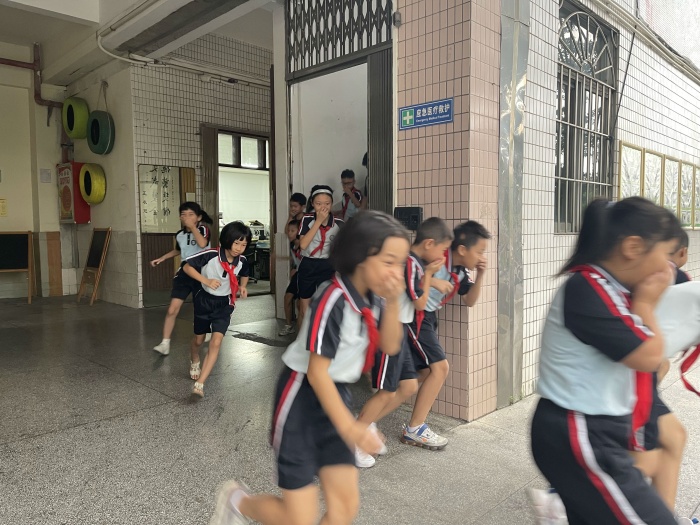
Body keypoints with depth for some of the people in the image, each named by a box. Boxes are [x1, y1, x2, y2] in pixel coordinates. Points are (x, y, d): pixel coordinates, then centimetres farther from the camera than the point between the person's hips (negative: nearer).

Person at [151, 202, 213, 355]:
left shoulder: (203, 229, -11)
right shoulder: (179, 235, 4)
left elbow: (202, 244, -35)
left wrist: (192, 226, -27)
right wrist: (162, 258, 19)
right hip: (184, 273, 4)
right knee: (172, 310, -7)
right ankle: (165, 343, -1)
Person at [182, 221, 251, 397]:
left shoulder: (242, 261, -12)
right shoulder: (210, 255, -25)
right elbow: (187, 267, -17)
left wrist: (243, 287, -9)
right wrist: (206, 281, -28)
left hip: (224, 304, 1)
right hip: (204, 300, -1)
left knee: (216, 342, -16)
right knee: (199, 340, 17)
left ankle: (199, 384, -14)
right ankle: (194, 362, 52)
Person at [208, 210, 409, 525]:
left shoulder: (372, 298, -3)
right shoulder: (333, 302, -26)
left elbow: (390, 346, -4)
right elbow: (316, 372, -24)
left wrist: (392, 302, -17)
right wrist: (348, 427, -25)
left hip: (335, 397, 8)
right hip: (302, 400, -7)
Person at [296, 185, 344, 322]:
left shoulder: (339, 223, -4)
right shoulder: (307, 219, -5)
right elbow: (303, 244, -19)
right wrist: (318, 221, -18)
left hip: (327, 267, 0)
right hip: (307, 266, 0)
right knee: (304, 310, 11)